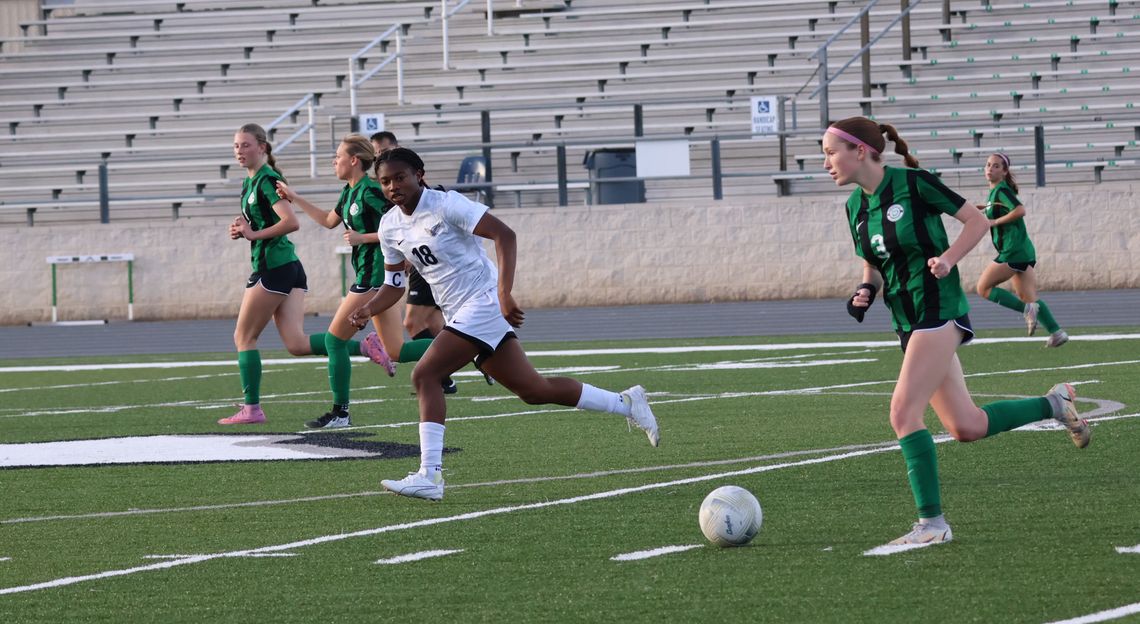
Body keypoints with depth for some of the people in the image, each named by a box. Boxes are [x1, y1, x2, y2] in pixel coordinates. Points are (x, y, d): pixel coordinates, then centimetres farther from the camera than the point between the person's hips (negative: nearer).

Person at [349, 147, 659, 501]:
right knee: (533, 390, 10)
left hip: (482, 302, -8)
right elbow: (394, 285, 17)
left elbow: (504, 234, -20)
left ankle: (430, 475, -19)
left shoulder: (445, 205, -14)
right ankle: (626, 404, 25)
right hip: (458, 315, 8)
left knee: (424, 375, -19)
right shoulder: (390, 226, 9)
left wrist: (504, 293, -28)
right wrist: (369, 309, -4)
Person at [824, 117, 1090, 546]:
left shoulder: (913, 183, -13)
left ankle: (931, 523, -11)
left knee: (903, 412, -18)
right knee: (965, 427, 8)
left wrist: (947, 259, -19)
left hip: (939, 312, -8)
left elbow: (977, 221, -5)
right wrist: (866, 291, 0)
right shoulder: (856, 206, 8)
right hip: (907, 322, 8)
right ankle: (1054, 404, 29)